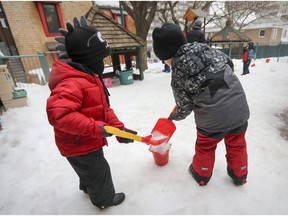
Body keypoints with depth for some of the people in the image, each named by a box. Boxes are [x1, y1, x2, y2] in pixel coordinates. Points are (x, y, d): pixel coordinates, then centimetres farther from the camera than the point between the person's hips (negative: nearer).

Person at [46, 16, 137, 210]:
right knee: (99, 172, 16)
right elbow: (57, 113, -42)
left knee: (89, 170, 34)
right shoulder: (73, 83, -31)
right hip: (80, 145, -9)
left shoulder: (90, 78, 2)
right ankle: (105, 199, 45)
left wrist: (119, 128, -9)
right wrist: (95, 128, -38)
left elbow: (104, 109, -1)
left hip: (85, 141, 9)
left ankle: (88, 187, 63)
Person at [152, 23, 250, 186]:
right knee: (237, 144, 26)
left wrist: (175, 116, 15)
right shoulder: (208, 49, -5)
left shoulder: (178, 77, -15)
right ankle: (239, 176, 49)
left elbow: (185, 107, -6)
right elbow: (229, 63, 12)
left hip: (212, 119, -4)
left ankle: (201, 175, 47)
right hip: (240, 110, 5)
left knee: (205, 147, 22)